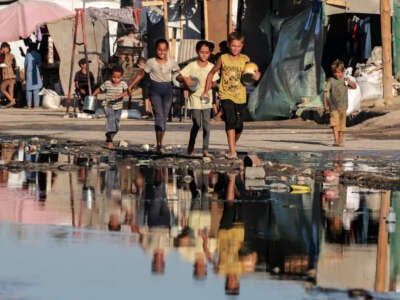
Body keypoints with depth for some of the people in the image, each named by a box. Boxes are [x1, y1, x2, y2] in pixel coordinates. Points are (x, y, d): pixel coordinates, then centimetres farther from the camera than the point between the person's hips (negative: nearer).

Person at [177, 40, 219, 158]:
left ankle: (205, 149, -1)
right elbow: (178, 77, 0)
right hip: (195, 97, -2)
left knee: (206, 123, -3)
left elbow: (214, 82, 10)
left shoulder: (211, 67, 6)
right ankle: (190, 147, 14)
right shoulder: (192, 66, -1)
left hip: (207, 97, 2)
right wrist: (185, 79, -21)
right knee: (197, 124, -6)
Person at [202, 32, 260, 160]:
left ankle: (233, 145, 38)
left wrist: (256, 75, -20)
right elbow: (212, 73, 11)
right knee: (231, 122, -20)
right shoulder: (223, 59, 0)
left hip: (240, 97, 2)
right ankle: (232, 152, -24)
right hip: (226, 96, -2)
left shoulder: (245, 59, 3)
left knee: (239, 126, 9)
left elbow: (252, 75, 5)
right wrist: (206, 91, 8)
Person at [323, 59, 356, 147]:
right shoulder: (331, 80, -3)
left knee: (342, 124, 5)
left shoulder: (345, 80, 5)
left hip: (343, 106, 2)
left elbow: (354, 86, 6)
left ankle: (340, 140, 17)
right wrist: (325, 103, -9)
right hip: (333, 106, -2)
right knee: (334, 123, -14)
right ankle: (336, 140, -17)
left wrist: (349, 82, -15)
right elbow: (325, 91, -3)